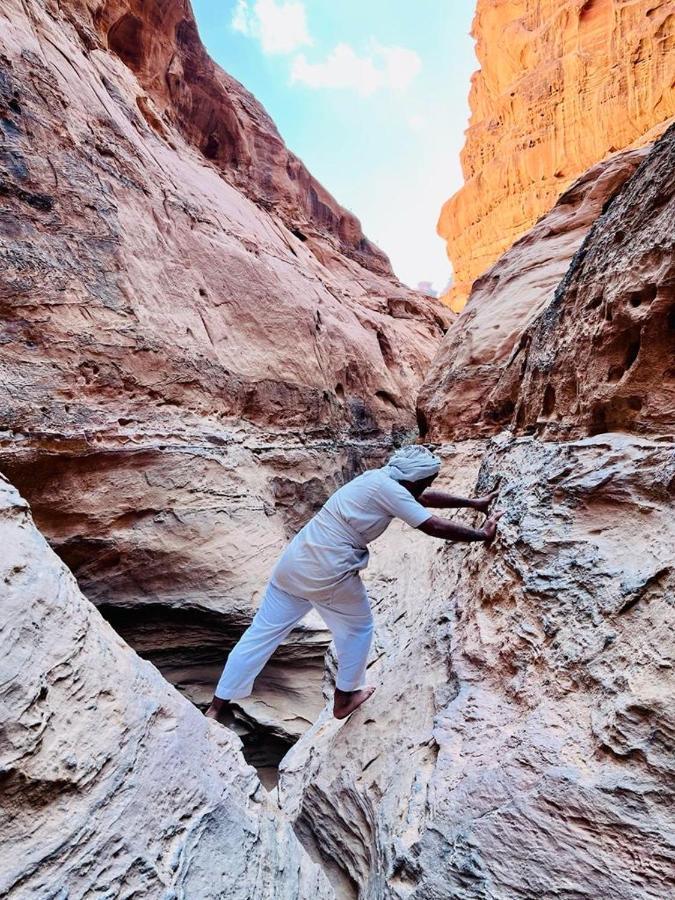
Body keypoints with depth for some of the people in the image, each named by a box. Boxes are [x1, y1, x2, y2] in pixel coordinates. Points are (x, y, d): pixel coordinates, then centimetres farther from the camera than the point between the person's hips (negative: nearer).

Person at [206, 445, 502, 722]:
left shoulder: (380, 478, 14)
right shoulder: (389, 488, -12)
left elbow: (425, 498, 24)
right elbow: (434, 527, -11)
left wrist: (473, 502, 28)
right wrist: (481, 534, 4)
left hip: (294, 562, 9)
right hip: (329, 573, -9)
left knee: (261, 634, 16)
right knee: (358, 629, 19)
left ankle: (217, 706, 28)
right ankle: (343, 699, 36)